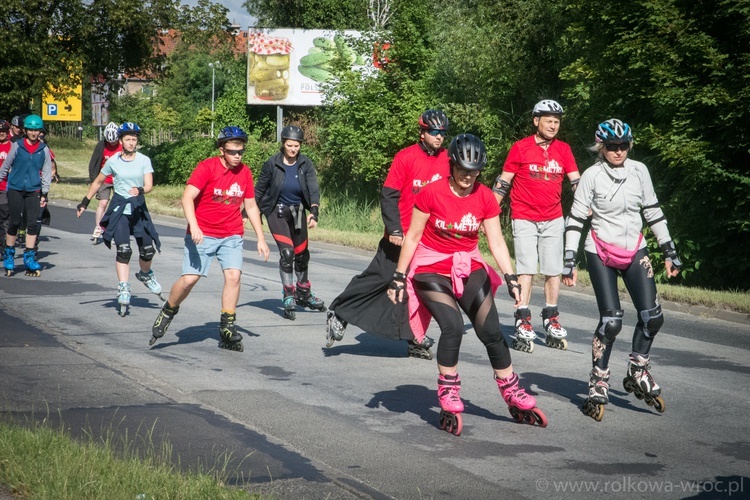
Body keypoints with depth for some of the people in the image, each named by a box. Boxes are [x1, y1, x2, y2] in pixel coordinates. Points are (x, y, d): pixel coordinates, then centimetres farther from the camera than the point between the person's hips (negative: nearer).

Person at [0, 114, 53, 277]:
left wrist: (44, 194, 6)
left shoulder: (44, 149, 4)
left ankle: (29, 258, 7)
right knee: (15, 222, 1)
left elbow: (47, 172, 8)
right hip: (15, 189, -1)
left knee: (33, 224, -2)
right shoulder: (17, 146, 0)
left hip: (33, 191, 1)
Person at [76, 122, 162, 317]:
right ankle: (123, 290, -12)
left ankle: (145, 274, 32)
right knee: (123, 250, -13)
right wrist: (85, 202, 15)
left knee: (148, 249, 0)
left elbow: (149, 185, -11)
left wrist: (140, 190, -33)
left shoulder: (144, 160, -2)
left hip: (138, 208, 1)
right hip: (119, 208, -1)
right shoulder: (113, 161, 0)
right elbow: (98, 182, 14)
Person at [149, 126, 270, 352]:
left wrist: (261, 238, 11)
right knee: (189, 278, -7)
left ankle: (227, 328, -7)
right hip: (202, 234, -3)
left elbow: (251, 206, 13)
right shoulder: (207, 167, -11)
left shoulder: (245, 173, 4)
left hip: (232, 235, 3)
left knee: (233, 275, -15)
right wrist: (193, 226, -32)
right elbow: (187, 197, -18)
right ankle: (168, 312, 20)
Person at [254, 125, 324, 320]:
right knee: (287, 252, -18)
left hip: (297, 212, 3)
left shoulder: (305, 164, -9)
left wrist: (314, 212, -35)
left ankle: (303, 294, 33)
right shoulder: (272, 163, -13)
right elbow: (259, 190, -2)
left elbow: (313, 189, -19)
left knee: (302, 253, 12)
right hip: (276, 212, -3)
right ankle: (288, 297, -7)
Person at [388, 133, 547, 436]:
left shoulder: (485, 197, -6)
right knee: (452, 327, -23)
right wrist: (399, 277, -7)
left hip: (469, 268, 4)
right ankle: (449, 401, -9)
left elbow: (497, 242, -7)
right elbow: (412, 237, -8)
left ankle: (514, 397, 15)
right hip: (431, 270, -4)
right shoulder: (432, 193, -15)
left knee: (491, 332, 0)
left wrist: (511, 278, -19)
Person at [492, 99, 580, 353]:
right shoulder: (520, 148, -4)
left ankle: (551, 320, 16)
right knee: (526, 270, -8)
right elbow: (503, 182, -1)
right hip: (524, 219, -3)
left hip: (553, 219, 3)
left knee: (553, 271, 5)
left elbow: (576, 182, 7)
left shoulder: (563, 149, 6)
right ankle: (523, 323, -5)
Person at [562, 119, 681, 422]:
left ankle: (638, 374, 15)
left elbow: (653, 212, 9)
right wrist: (569, 262, -11)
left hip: (635, 252, 4)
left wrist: (669, 252, 9)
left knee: (653, 317, -6)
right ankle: (598, 387, 0)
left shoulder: (639, 171, 1)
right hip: (601, 254, -4)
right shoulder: (592, 175, -9)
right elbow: (575, 220, -6)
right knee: (611, 321, -12)